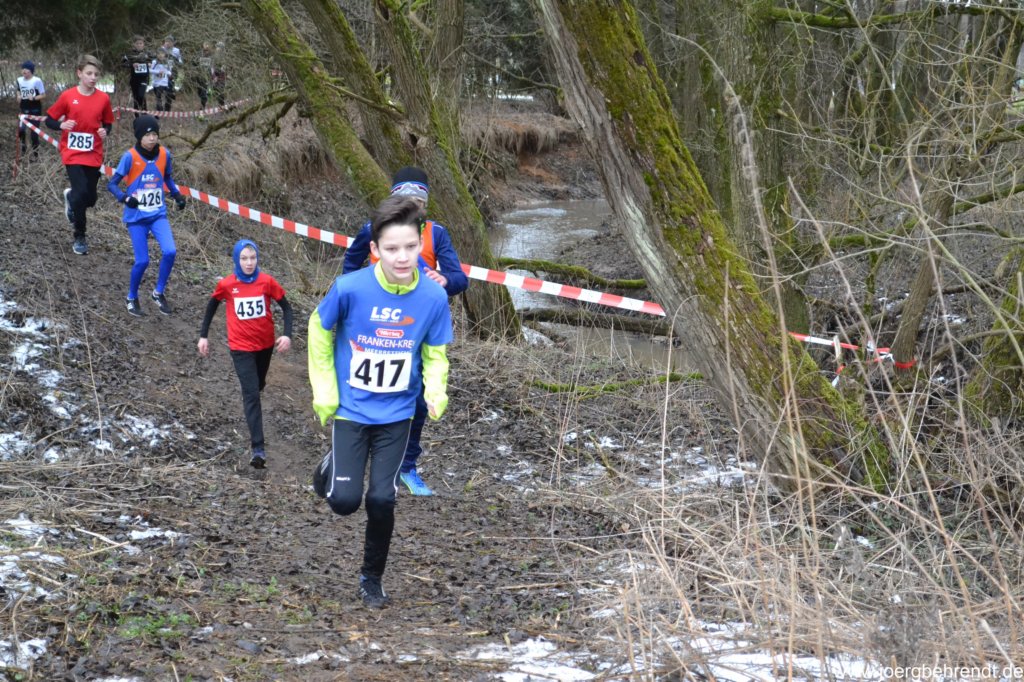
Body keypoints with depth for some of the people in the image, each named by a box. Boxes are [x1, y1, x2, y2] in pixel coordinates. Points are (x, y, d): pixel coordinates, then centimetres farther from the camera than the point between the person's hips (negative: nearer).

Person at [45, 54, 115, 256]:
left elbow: (107, 123, 11)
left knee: (90, 199, 4)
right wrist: (62, 125, -20)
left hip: (94, 155, 3)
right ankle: (80, 238, 5)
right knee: (81, 193, -14)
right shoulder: (68, 96, -7)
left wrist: (105, 131, -11)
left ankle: (71, 198, 43)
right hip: (73, 154, -3)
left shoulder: (103, 98, -1)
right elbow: (49, 120, 0)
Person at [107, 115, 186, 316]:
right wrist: (125, 198, -29)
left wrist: (177, 195, 1)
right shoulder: (130, 156, -14)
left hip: (158, 214, 3)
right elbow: (112, 183, -12)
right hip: (136, 217, -3)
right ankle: (132, 298, 21)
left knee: (170, 252, -16)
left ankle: (159, 292, 7)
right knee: (142, 261, -5)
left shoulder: (164, 154, -2)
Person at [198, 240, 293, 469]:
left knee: (258, 386, 22)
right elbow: (212, 306, 7)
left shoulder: (267, 282, -10)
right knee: (251, 394, -11)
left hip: (265, 344, 2)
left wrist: (287, 334, -15)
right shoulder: (226, 285, -10)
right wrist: (203, 335, 7)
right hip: (241, 348, -2)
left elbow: (286, 307, -2)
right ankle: (258, 449, -15)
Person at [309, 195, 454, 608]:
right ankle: (330, 467, 30)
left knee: (381, 500, -1)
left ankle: (372, 578, 23)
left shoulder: (433, 297, -15)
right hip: (349, 408, -1)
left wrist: (436, 392, -20)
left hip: (397, 414, 1)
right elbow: (319, 331, -1)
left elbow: (435, 355, 0)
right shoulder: (349, 288, -20)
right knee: (345, 501, -7)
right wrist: (324, 391, -3)